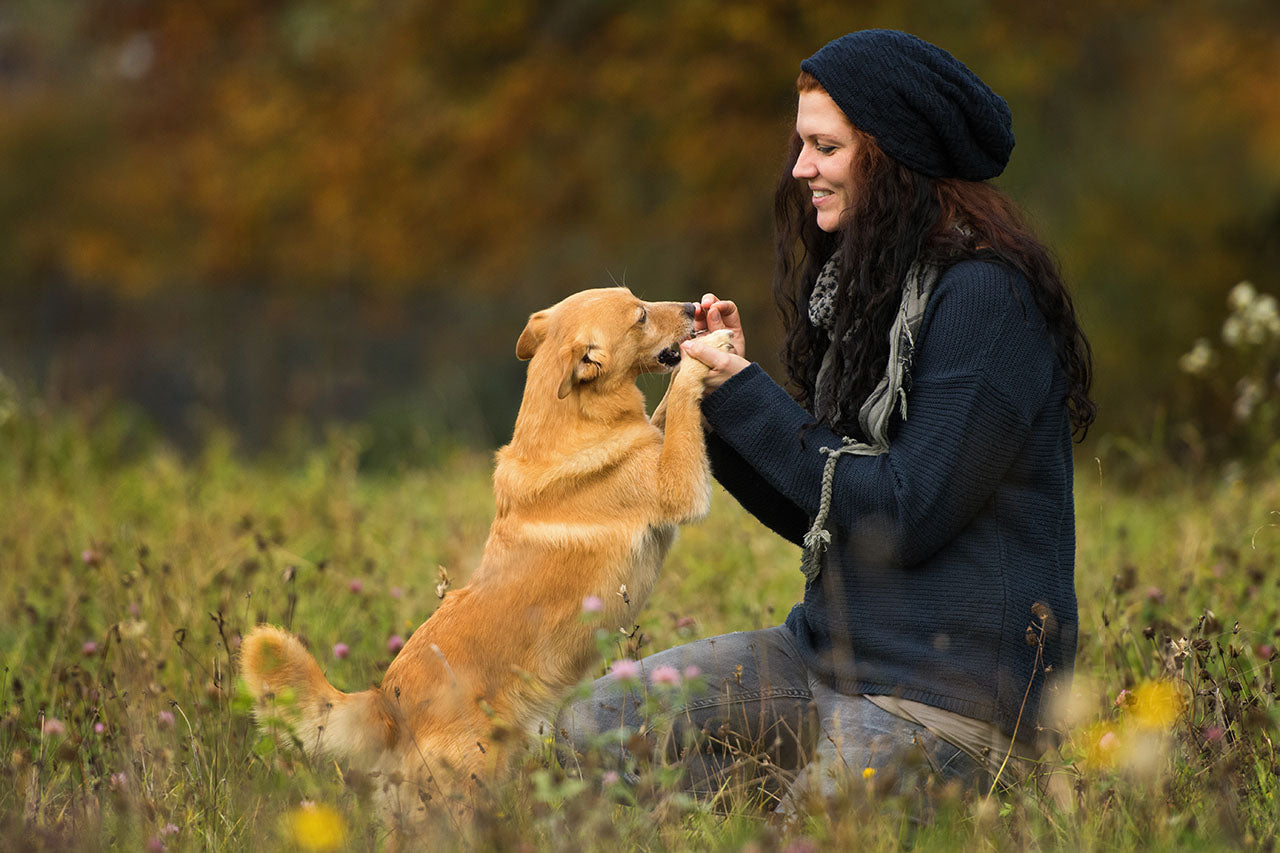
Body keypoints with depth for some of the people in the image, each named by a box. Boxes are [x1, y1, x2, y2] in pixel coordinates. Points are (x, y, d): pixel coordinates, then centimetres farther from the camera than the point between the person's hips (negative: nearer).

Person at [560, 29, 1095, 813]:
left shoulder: (985, 296, -14)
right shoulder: (862, 279, 13)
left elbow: (904, 516, -19)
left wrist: (748, 402, -13)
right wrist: (727, 392, 2)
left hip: (949, 689, -8)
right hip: (829, 651, 9)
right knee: (591, 724, -6)